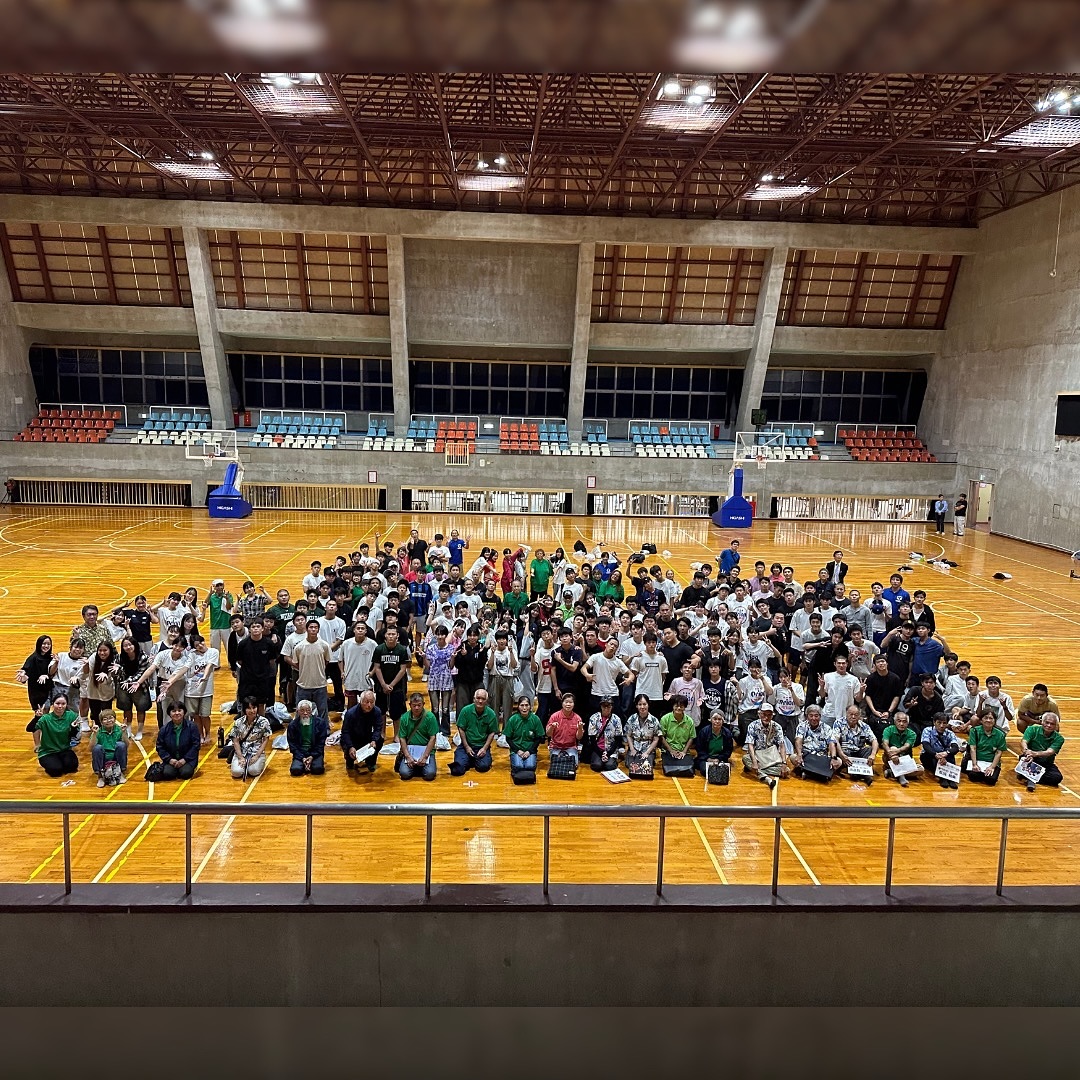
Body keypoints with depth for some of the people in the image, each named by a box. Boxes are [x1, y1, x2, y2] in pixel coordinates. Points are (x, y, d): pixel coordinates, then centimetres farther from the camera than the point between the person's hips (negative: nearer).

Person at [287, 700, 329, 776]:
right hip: (300, 753, 1)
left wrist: (312, 756, -14)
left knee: (318, 769, -28)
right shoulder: (293, 725, 0)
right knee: (295, 770, -26)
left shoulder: (320, 722, -3)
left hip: (315, 752, -1)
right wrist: (302, 758, -13)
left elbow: (321, 742, -2)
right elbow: (292, 744, -1)